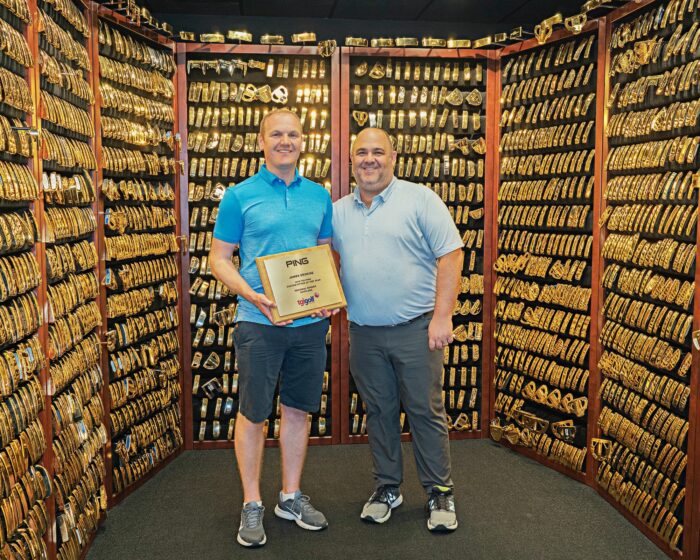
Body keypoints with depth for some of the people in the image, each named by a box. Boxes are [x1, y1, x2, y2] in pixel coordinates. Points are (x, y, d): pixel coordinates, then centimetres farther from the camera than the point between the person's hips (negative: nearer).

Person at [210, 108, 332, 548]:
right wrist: (253, 295, -19)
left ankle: (291, 496, 29)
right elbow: (219, 258, -2)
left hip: (311, 322, 4)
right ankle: (252, 504, 21)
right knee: (253, 413, 4)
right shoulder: (240, 196, -3)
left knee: (298, 410, 13)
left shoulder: (319, 196, 8)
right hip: (260, 322, -4)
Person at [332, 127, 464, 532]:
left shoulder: (420, 199, -4)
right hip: (364, 333, 4)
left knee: (426, 411, 4)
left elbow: (450, 255, -8)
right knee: (379, 411, 14)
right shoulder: (338, 211, 10)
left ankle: (441, 492, 20)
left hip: (415, 328, -4)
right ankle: (387, 488, 29)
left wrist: (442, 316, -14)